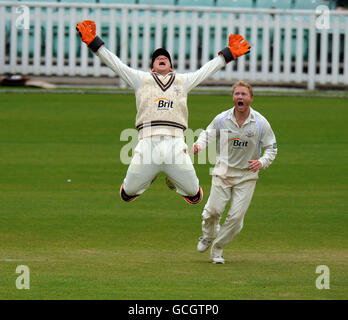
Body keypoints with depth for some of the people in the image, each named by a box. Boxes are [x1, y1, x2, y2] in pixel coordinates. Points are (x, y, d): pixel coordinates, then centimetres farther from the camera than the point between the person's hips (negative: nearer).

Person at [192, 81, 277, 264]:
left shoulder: (261, 123, -7)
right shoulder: (221, 119, -5)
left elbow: (271, 148, 2)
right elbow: (208, 134, 10)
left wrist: (262, 162, -18)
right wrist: (199, 144, -13)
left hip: (247, 175, 0)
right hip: (223, 171, 0)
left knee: (236, 216, -6)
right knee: (213, 210, -8)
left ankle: (217, 249, 14)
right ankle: (208, 236, 26)